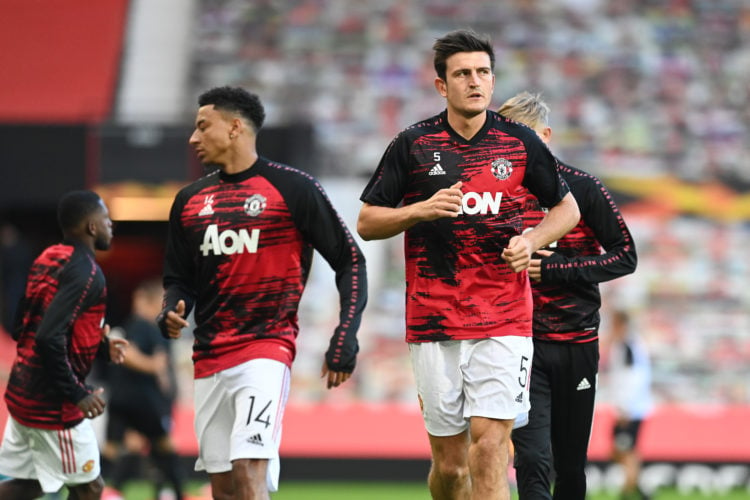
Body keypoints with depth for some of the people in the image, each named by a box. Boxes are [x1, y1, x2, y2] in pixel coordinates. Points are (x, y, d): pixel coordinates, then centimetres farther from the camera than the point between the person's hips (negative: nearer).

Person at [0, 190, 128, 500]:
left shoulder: (47, 260, 9)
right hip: (53, 403, -8)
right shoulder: (86, 273, -18)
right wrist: (78, 394, -19)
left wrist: (100, 346, 15)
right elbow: (49, 339, -27)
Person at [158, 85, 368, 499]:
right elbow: (179, 279, 20)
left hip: (266, 351, -6)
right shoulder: (190, 200, 13)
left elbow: (350, 261, -1)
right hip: (209, 358, 6)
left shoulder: (292, 188, -4)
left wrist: (345, 340, -9)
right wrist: (172, 314, -3)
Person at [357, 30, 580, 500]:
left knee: (490, 441, -15)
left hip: (503, 322, -1)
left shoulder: (520, 142, 5)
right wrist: (422, 210, -11)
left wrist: (530, 240, -3)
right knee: (449, 458, 3)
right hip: (434, 323, 1)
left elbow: (567, 208, 17)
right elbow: (367, 222, 6)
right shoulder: (413, 145, 3)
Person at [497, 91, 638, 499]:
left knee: (571, 465, 8)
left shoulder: (582, 189, -4)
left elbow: (625, 256, -5)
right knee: (532, 459, -15)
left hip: (577, 344, 0)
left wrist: (555, 266, -14)